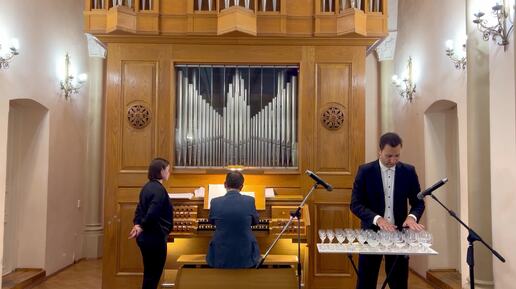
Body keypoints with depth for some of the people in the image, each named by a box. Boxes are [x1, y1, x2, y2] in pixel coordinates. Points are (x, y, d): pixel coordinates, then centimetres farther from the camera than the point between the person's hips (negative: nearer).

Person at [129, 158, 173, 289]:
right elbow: (152, 214, -26)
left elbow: (140, 209, 12)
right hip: (154, 238, -9)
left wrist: (137, 224, -2)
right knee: (153, 274, 1)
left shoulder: (148, 186, 11)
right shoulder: (159, 189, -19)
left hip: (146, 237, 9)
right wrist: (142, 228, -11)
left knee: (149, 273, 17)